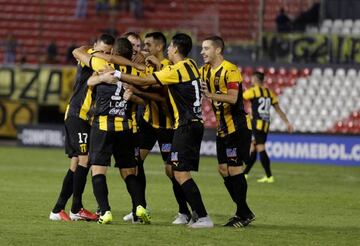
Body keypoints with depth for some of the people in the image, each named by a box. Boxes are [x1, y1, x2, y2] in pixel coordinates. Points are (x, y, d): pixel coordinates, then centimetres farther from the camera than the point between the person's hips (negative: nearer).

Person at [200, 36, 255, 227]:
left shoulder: (230, 70, -16)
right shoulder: (205, 71, 10)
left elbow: (232, 98, -26)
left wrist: (211, 95, -35)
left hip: (237, 127, -9)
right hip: (222, 128, 9)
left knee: (234, 169, -8)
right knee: (223, 170, 8)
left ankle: (243, 214, 1)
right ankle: (244, 212, 17)